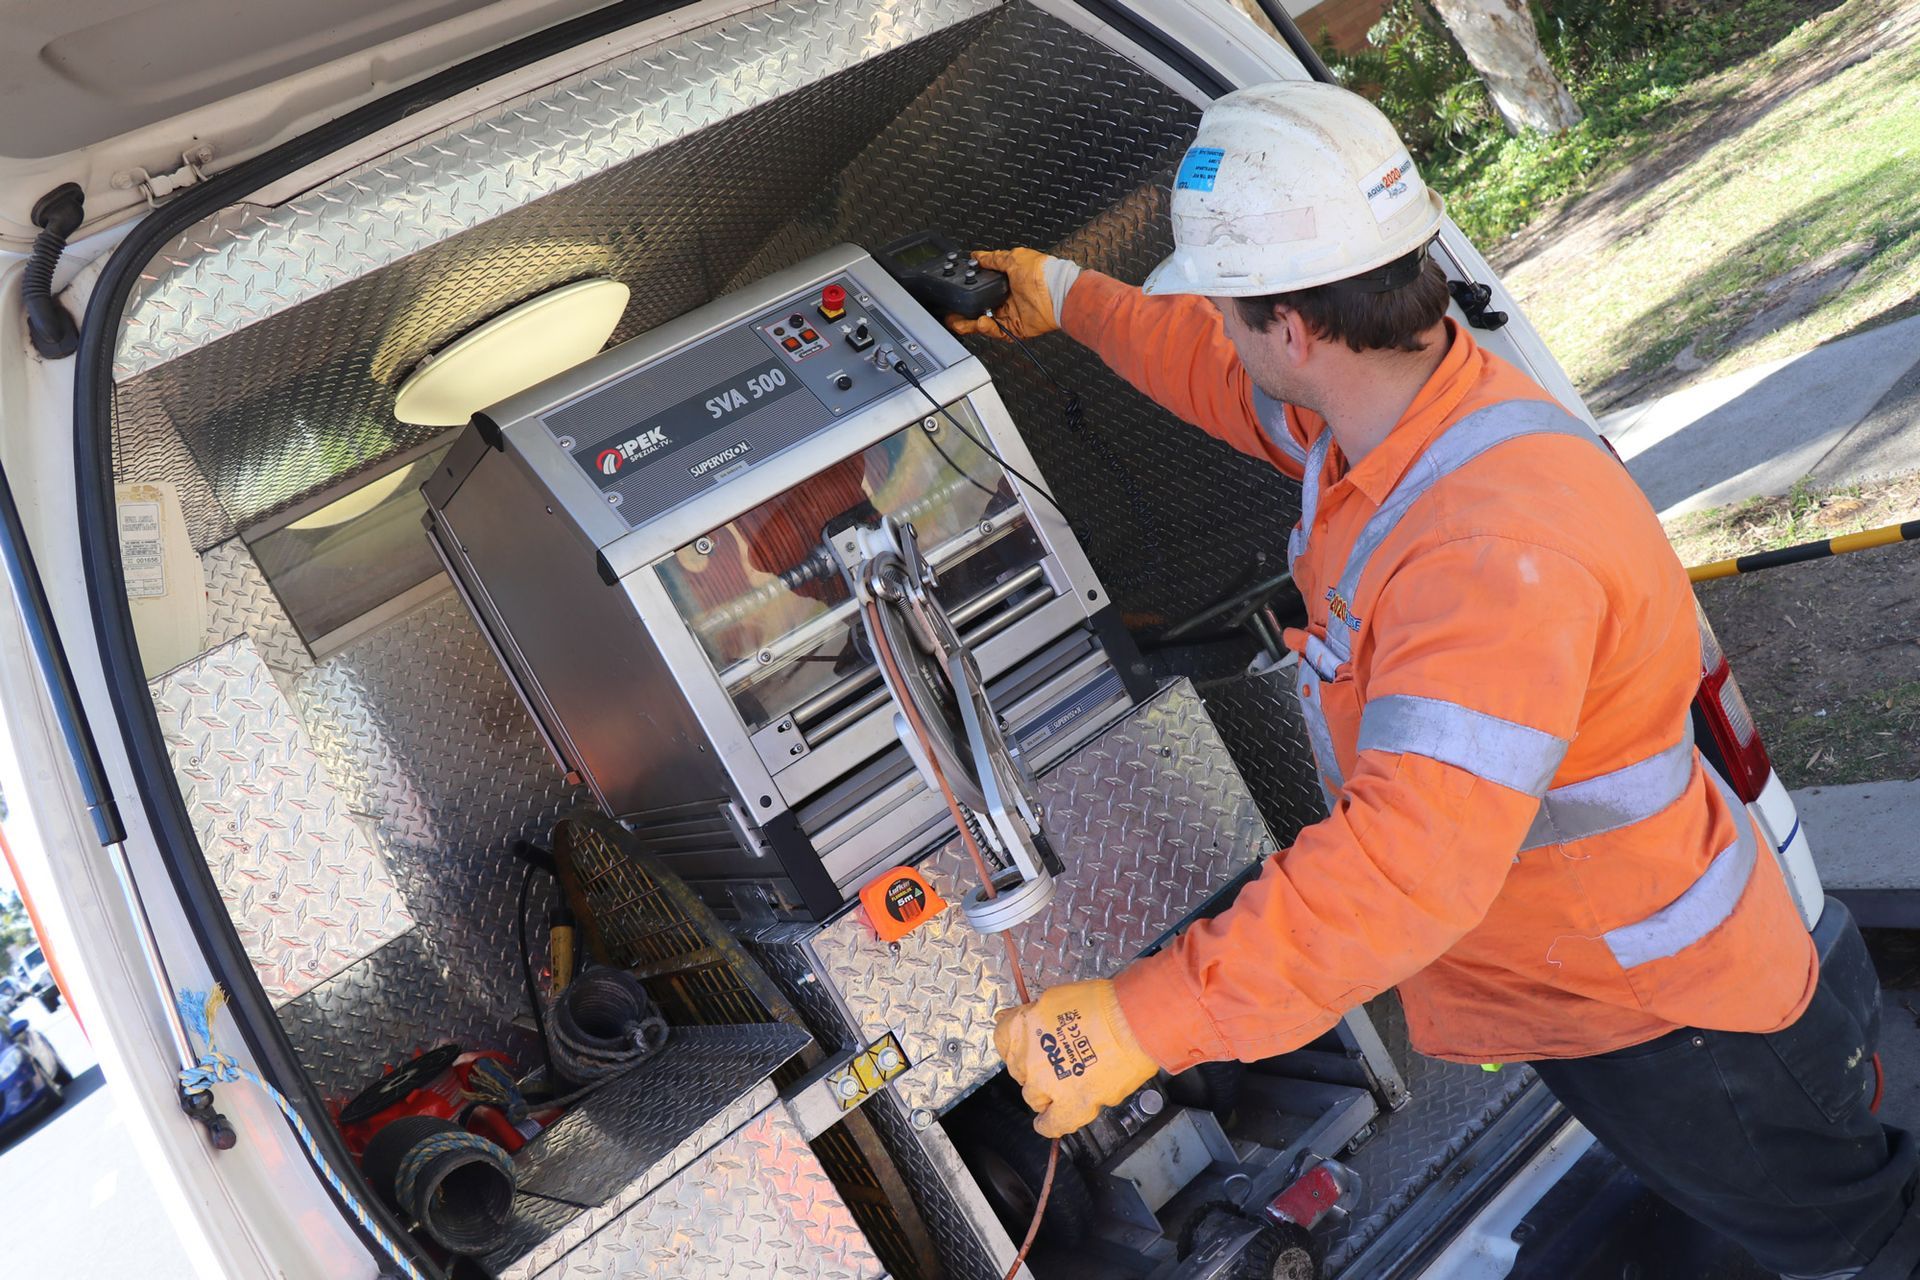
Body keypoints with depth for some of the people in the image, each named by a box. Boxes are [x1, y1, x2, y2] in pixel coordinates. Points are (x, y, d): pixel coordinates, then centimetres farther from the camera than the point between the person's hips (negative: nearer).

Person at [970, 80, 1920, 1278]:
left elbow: (1408, 862, -48)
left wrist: (1144, 1019, -47)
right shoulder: (1393, 392, -11)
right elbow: (1227, 375, 11)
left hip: (1675, 1012, -8)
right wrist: (1069, 297, 19)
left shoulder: (1500, 549, -42)